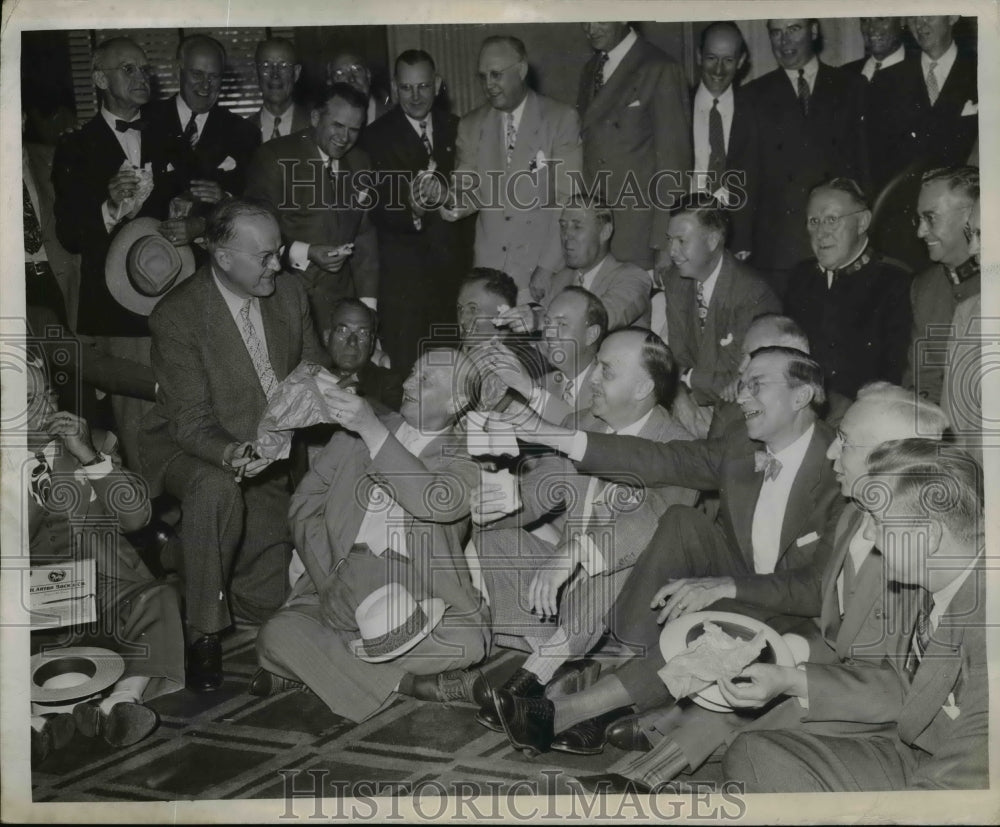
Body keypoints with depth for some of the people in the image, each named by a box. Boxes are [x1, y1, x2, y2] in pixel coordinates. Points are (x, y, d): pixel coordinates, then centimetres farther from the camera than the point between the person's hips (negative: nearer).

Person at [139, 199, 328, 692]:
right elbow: (191, 423, -22)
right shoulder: (177, 317, -20)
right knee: (216, 489, -42)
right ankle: (203, 634, -22)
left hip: (267, 458, 5)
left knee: (266, 599, -3)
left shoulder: (288, 293, -3)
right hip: (191, 450, -4)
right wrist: (233, 455, -43)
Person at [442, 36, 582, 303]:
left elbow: (566, 201, -8)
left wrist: (542, 277, -14)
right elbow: (468, 189, 9)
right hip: (489, 269, 3)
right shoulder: (470, 125, 8)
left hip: (545, 272, -3)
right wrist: (452, 203, -15)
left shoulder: (561, 119, -4)